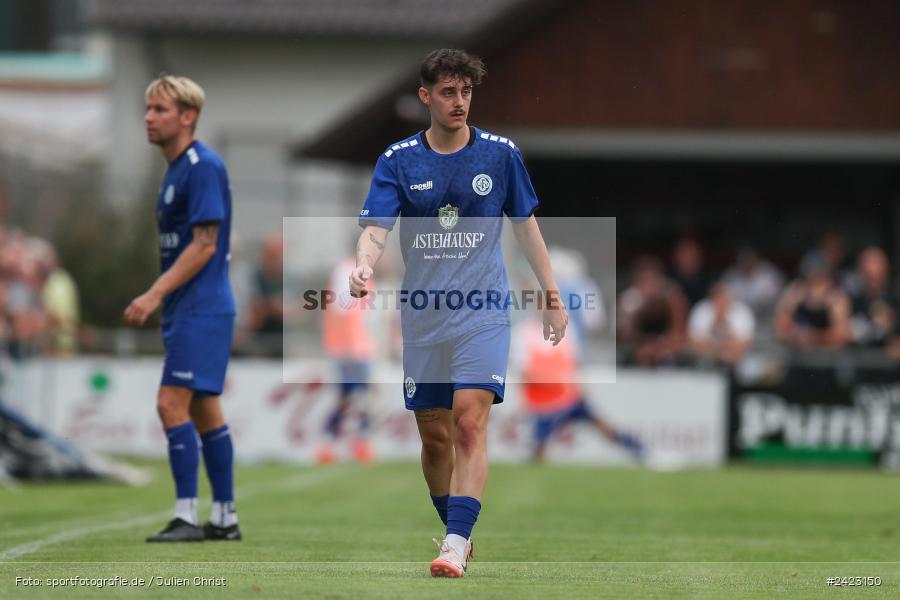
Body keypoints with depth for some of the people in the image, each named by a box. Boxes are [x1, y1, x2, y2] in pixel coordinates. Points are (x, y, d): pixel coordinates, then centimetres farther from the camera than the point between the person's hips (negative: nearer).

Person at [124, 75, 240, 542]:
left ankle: (186, 516, -12)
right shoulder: (176, 168, 16)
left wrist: (155, 295, -21)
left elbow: (203, 245, -19)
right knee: (204, 411, 11)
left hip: (200, 307, -10)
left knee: (173, 403, -13)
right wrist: (160, 299, 17)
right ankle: (225, 518, 14)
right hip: (187, 309, 10)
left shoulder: (203, 166, -14)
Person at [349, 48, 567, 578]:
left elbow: (526, 224, 12)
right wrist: (364, 265, -30)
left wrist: (552, 296, 12)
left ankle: (456, 545, -20)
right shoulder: (398, 161, 1)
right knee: (434, 435, 6)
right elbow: (376, 228, -7)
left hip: (483, 311, -2)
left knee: (470, 423, -17)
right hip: (423, 317, 2)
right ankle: (456, 529, 26)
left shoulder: (501, 153, 2)